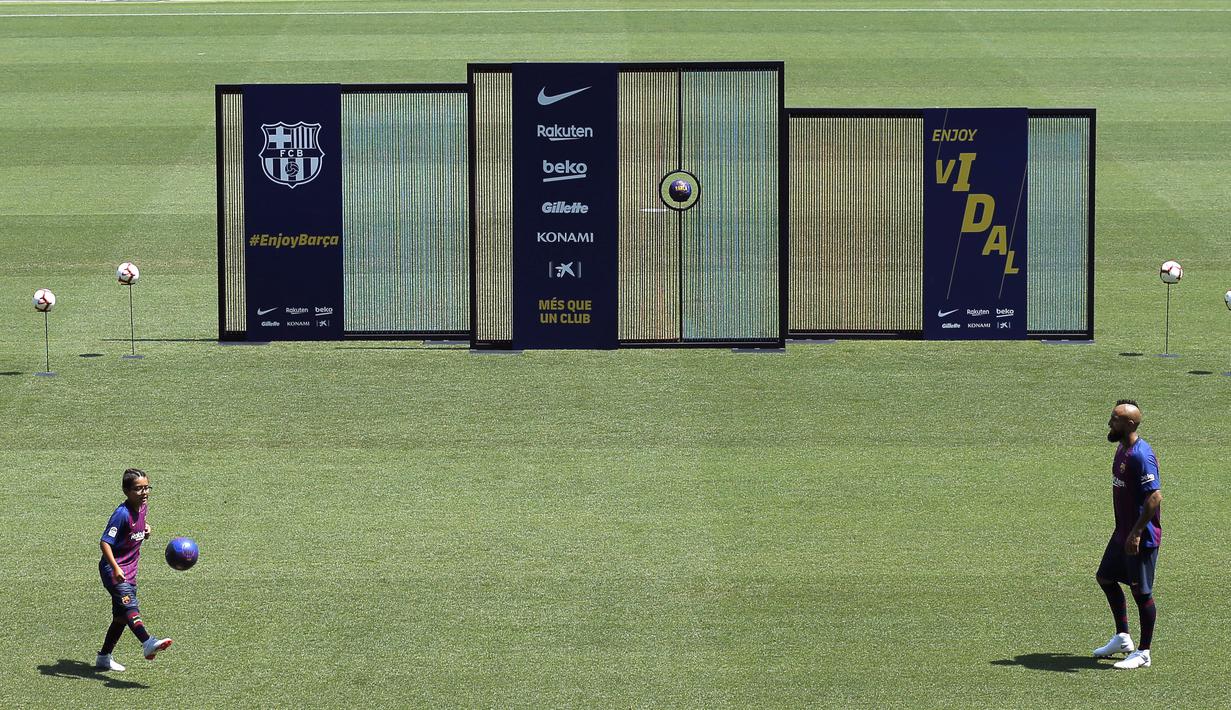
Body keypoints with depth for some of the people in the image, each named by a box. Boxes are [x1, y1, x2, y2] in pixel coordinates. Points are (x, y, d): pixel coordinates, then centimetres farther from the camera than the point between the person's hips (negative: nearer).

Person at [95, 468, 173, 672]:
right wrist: (115, 568, -33)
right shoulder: (122, 514, -19)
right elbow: (105, 542, -23)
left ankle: (104, 658, 25)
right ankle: (148, 643, -47)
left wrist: (145, 529, 10)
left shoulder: (142, 506, 7)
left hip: (130, 570, 9)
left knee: (121, 616, 13)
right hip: (113, 569, -9)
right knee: (129, 605, -26)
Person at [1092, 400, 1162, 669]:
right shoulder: (1122, 448, 9)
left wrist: (1136, 533, -26)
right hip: (1123, 533, 10)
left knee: (1141, 592, 0)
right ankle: (1122, 639, 31)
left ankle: (1143, 653, 11)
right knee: (1105, 578, 19)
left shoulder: (1141, 456, -22)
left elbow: (1155, 496, -27)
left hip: (1141, 538, -10)